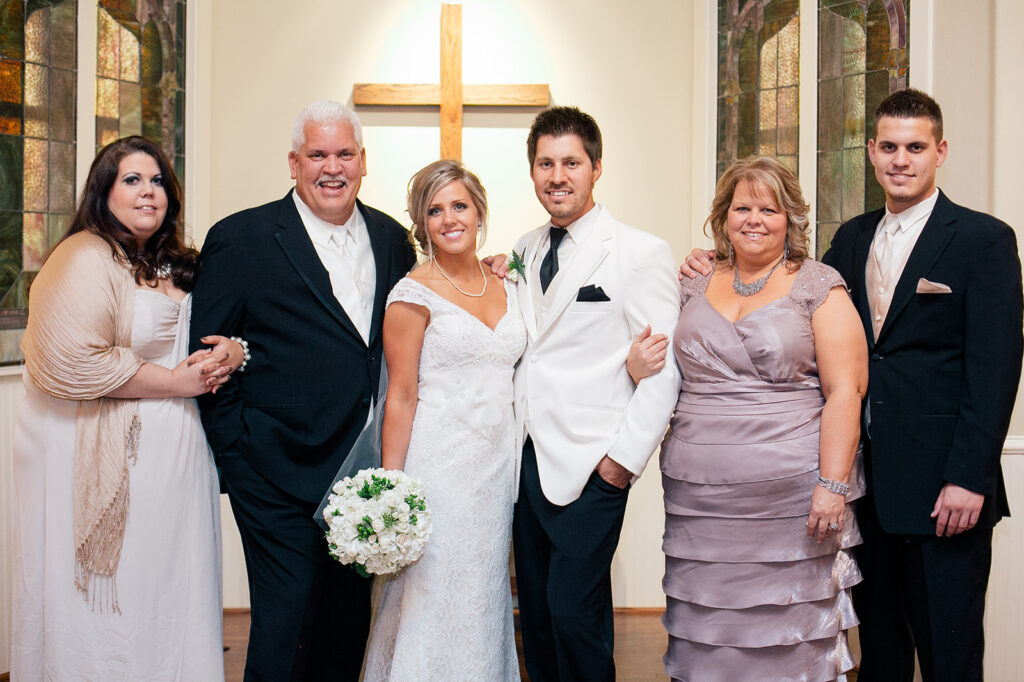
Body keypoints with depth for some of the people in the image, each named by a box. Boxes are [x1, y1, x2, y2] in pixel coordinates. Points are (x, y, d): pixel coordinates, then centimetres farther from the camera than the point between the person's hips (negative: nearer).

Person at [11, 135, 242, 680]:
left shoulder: (172, 264, 15)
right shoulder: (86, 258, -14)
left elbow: (206, 336, 25)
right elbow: (69, 363, -24)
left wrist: (230, 352, 0)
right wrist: (174, 382, -16)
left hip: (168, 452, 8)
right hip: (104, 457, -8)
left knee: (166, 590, 14)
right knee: (114, 600, 2)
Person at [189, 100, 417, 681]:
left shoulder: (392, 239, 9)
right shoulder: (241, 238, -6)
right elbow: (204, 352, -4)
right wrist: (237, 442, -8)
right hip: (282, 474, -5)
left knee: (350, 622, 15)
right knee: (285, 624, 0)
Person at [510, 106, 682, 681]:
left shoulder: (641, 252, -7)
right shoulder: (525, 252, 13)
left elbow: (664, 368, -11)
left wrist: (626, 456, -13)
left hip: (590, 467, -6)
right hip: (527, 460, 6)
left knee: (575, 613, -6)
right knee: (535, 612, 12)